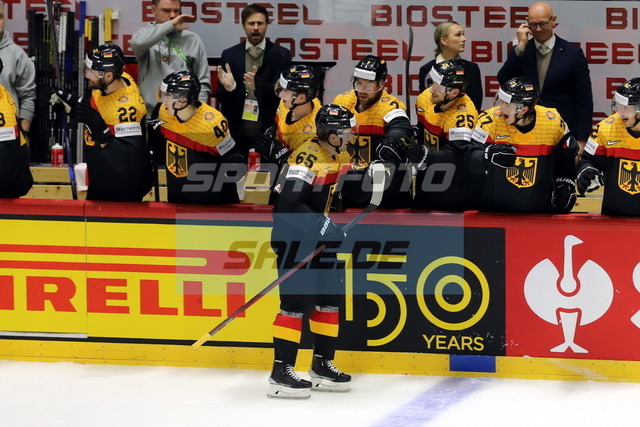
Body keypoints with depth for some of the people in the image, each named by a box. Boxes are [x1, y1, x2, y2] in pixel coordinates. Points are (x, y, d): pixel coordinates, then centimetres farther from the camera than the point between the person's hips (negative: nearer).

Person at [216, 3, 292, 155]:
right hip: (237, 132, 1)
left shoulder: (281, 55, 3)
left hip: (269, 131, -1)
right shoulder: (229, 55, 8)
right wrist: (228, 87, -17)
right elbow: (221, 97, 6)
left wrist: (258, 86, -26)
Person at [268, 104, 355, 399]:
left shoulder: (342, 156, 7)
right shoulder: (307, 157, -23)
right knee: (297, 300, -13)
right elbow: (289, 204, -31)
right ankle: (281, 372, -12)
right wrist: (323, 226, -32)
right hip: (294, 235, -9)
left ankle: (322, 364, 22)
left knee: (331, 296, 11)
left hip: (322, 237, 9)